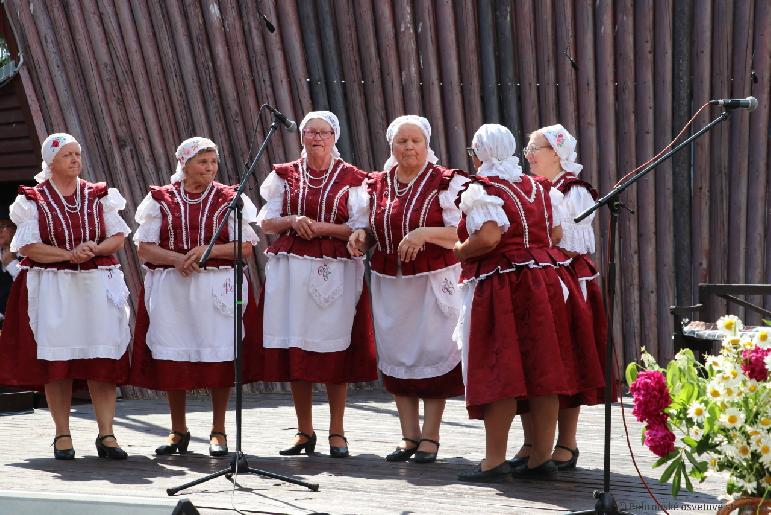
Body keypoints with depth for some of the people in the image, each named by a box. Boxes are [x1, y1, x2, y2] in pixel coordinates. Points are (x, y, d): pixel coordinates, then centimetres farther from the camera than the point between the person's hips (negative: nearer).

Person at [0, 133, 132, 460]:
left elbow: (118, 236, 8)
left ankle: (106, 434, -2)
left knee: (103, 360, -4)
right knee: (56, 363, -1)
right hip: (52, 289, -2)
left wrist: (95, 249, -12)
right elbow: (28, 247, -6)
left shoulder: (98, 196, 10)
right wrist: (70, 255, -16)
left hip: (98, 285, 2)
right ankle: (62, 436, 7)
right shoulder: (34, 200, 2)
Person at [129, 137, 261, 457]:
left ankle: (218, 432, 9)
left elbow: (246, 246, 0)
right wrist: (176, 258, -15)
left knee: (220, 358, -2)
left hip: (217, 288, -1)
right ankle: (178, 432, 15)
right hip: (171, 289, 1)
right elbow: (144, 248, 2)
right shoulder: (161, 200, 6)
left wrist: (208, 250, -14)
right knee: (173, 359, 2)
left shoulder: (228, 199, 5)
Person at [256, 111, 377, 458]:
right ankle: (305, 433, 12)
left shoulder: (351, 178, 3)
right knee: (296, 351, 2)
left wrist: (323, 228, -14)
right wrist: (293, 221, -11)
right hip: (292, 270, 2)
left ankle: (337, 433, 5)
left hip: (335, 272, -2)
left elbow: (360, 228, -1)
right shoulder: (285, 175, 10)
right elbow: (266, 222, 8)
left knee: (334, 349, -2)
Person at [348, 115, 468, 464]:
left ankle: (430, 437, 2)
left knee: (432, 354, -5)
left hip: (434, 281, -4)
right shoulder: (377, 184, 11)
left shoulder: (446, 183, -3)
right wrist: (360, 237, 0)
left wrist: (425, 233, -22)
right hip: (389, 282, 4)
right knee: (397, 356, 5)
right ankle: (409, 436, 13)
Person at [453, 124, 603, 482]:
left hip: (500, 288, -7)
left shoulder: (482, 189, -9)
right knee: (542, 371, 7)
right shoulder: (537, 188, 13)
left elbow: (489, 237, -21)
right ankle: (542, 457, 10)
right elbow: (555, 234, 13)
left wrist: (461, 250, -4)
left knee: (498, 373, -4)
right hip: (546, 284, 7)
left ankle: (495, 461, -4)